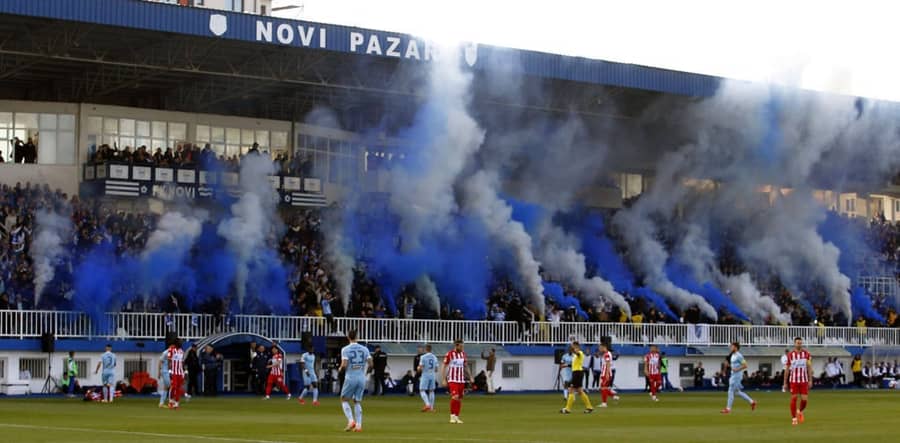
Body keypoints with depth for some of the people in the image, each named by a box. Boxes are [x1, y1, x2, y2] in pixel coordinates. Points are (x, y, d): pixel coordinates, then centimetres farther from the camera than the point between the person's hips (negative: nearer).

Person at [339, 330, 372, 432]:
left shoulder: (345, 349, -7)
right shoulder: (364, 349, 4)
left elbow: (344, 365, -15)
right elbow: (370, 364, 0)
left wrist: (341, 369, 6)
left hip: (350, 378, -4)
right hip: (362, 378, 4)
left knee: (344, 400, 11)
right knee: (357, 402, 14)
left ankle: (351, 420, -8)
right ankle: (358, 425, 5)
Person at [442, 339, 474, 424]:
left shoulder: (463, 354, 9)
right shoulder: (449, 354, -7)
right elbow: (444, 367, -4)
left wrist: (470, 377, 15)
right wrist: (443, 380, -10)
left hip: (461, 380, 6)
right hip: (452, 380, -5)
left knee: (460, 399, 5)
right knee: (455, 397, -19)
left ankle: (457, 417, 12)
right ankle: (452, 416, -7)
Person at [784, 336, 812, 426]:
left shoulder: (806, 354, 1)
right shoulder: (790, 355, 1)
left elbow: (809, 368, 3)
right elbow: (787, 369, 6)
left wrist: (810, 380, -3)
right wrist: (785, 383, 5)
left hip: (804, 380, 0)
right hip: (793, 380, 0)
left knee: (804, 399, -4)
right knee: (794, 398, -3)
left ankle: (800, 411, 27)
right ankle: (794, 418, 6)